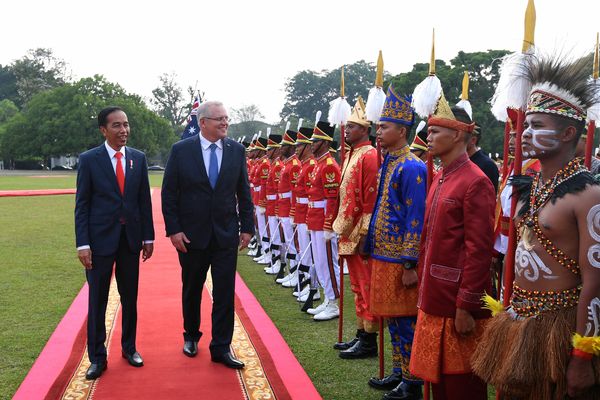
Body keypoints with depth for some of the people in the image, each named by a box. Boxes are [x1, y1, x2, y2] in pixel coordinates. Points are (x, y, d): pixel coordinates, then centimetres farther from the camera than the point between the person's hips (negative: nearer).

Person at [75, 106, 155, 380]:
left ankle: (129, 348, 29)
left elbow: (145, 200, 6)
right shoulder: (89, 159, -5)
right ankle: (97, 357, 19)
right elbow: (82, 204, -5)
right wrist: (83, 244, -10)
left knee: (130, 298, 13)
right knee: (97, 300, 6)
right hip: (100, 239, -3)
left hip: (131, 239, 3)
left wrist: (148, 237, 4)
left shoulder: (138, 158, 4)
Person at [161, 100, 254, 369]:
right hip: (192, 234, -1)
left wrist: (247, 227, 1)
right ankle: (191, 336, 36)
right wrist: (173, 230, -9)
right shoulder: (181, 150, -6)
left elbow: (244, 192, 5)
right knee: (192, 289, 15)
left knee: (225, 292, 2)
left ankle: (221, 348, 13)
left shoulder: (236, 150, 0)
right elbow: (169, 194, -4)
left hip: (226, 234, 1)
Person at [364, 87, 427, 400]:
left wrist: (410, 265, -20)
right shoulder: (387, 163, 12)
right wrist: (373, 249, 18)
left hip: (399, 261, -9)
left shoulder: (411, 167, -15)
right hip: (382, 256, 9)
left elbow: (415, 220, -18)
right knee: (392, 318, 17)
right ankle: (399, 373, 30)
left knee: (405, 321, 1)